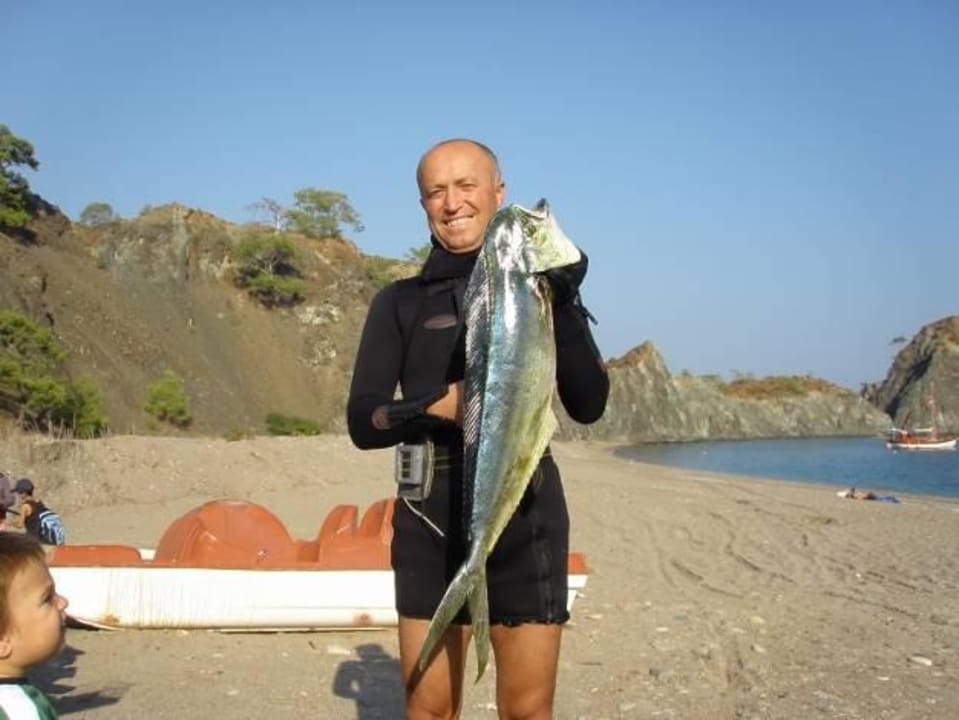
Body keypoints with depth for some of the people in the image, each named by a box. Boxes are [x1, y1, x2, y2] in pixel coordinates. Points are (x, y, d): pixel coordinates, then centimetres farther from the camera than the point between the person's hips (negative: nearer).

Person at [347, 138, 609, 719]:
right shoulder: (400, 303, 9)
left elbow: (589, 406, -3)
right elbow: (362, 422, 3)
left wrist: (565, 302, -15)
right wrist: (434, 406, -16)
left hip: (524, 515, -1)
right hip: (431, 520, 1)